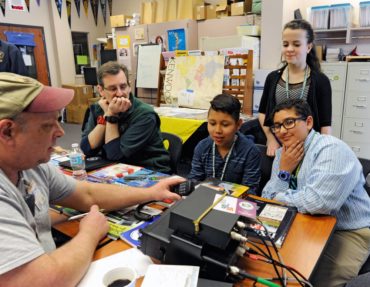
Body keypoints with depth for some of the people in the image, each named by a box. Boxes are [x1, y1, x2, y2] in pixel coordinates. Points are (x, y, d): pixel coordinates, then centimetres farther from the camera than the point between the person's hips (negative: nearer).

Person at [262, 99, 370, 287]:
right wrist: (284, 171, -16)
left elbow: (317, 202, -34)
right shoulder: (283, 154, 2)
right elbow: (267, 202, -1)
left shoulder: (332, 149, -20)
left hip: (347, 232, -6)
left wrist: (279, 197, -16)